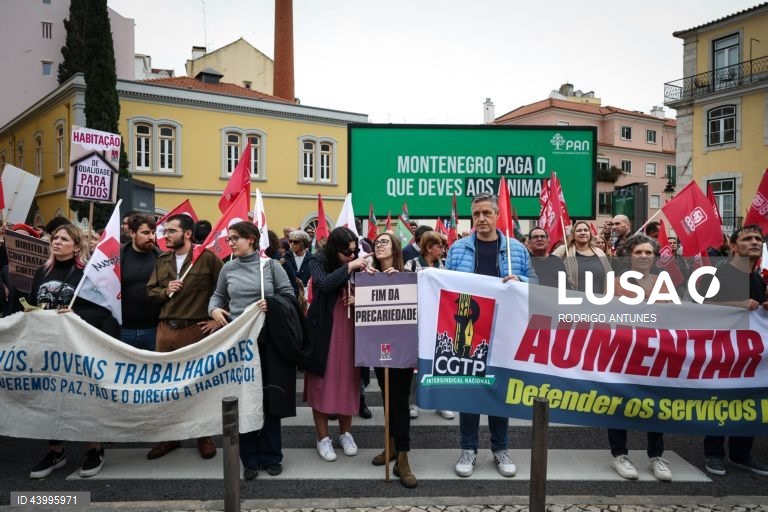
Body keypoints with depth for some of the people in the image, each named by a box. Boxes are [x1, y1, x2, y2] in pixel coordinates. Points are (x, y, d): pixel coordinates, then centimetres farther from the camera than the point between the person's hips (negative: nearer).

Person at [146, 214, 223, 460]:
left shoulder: (207, 257, -7)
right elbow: (150, 292, 15)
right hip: (166, 329, 6)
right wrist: (165, 291, -6)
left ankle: (205, 436, 21)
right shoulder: (162, 261, 11)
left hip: (196, 329, -5)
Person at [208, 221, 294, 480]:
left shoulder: (271, 265, 0)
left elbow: (289, 295, 1)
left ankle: (271, 456, 21)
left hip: (268, 339, -2)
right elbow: (218, 295, 17)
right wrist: (213, 309, -3)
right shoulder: (228, 268, 8)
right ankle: (250, 459, 20)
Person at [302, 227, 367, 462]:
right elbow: (324, 284, -27)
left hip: (350, 333, 3)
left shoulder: (358, 265, 0)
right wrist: (349, 267, -25)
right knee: (321, 384, 4)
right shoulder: (318, 262, -7)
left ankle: (346, 433, 27)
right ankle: (323, 438, 18)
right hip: (323, 333, -2)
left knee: (348, 383, 10)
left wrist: (358, 298, -14)